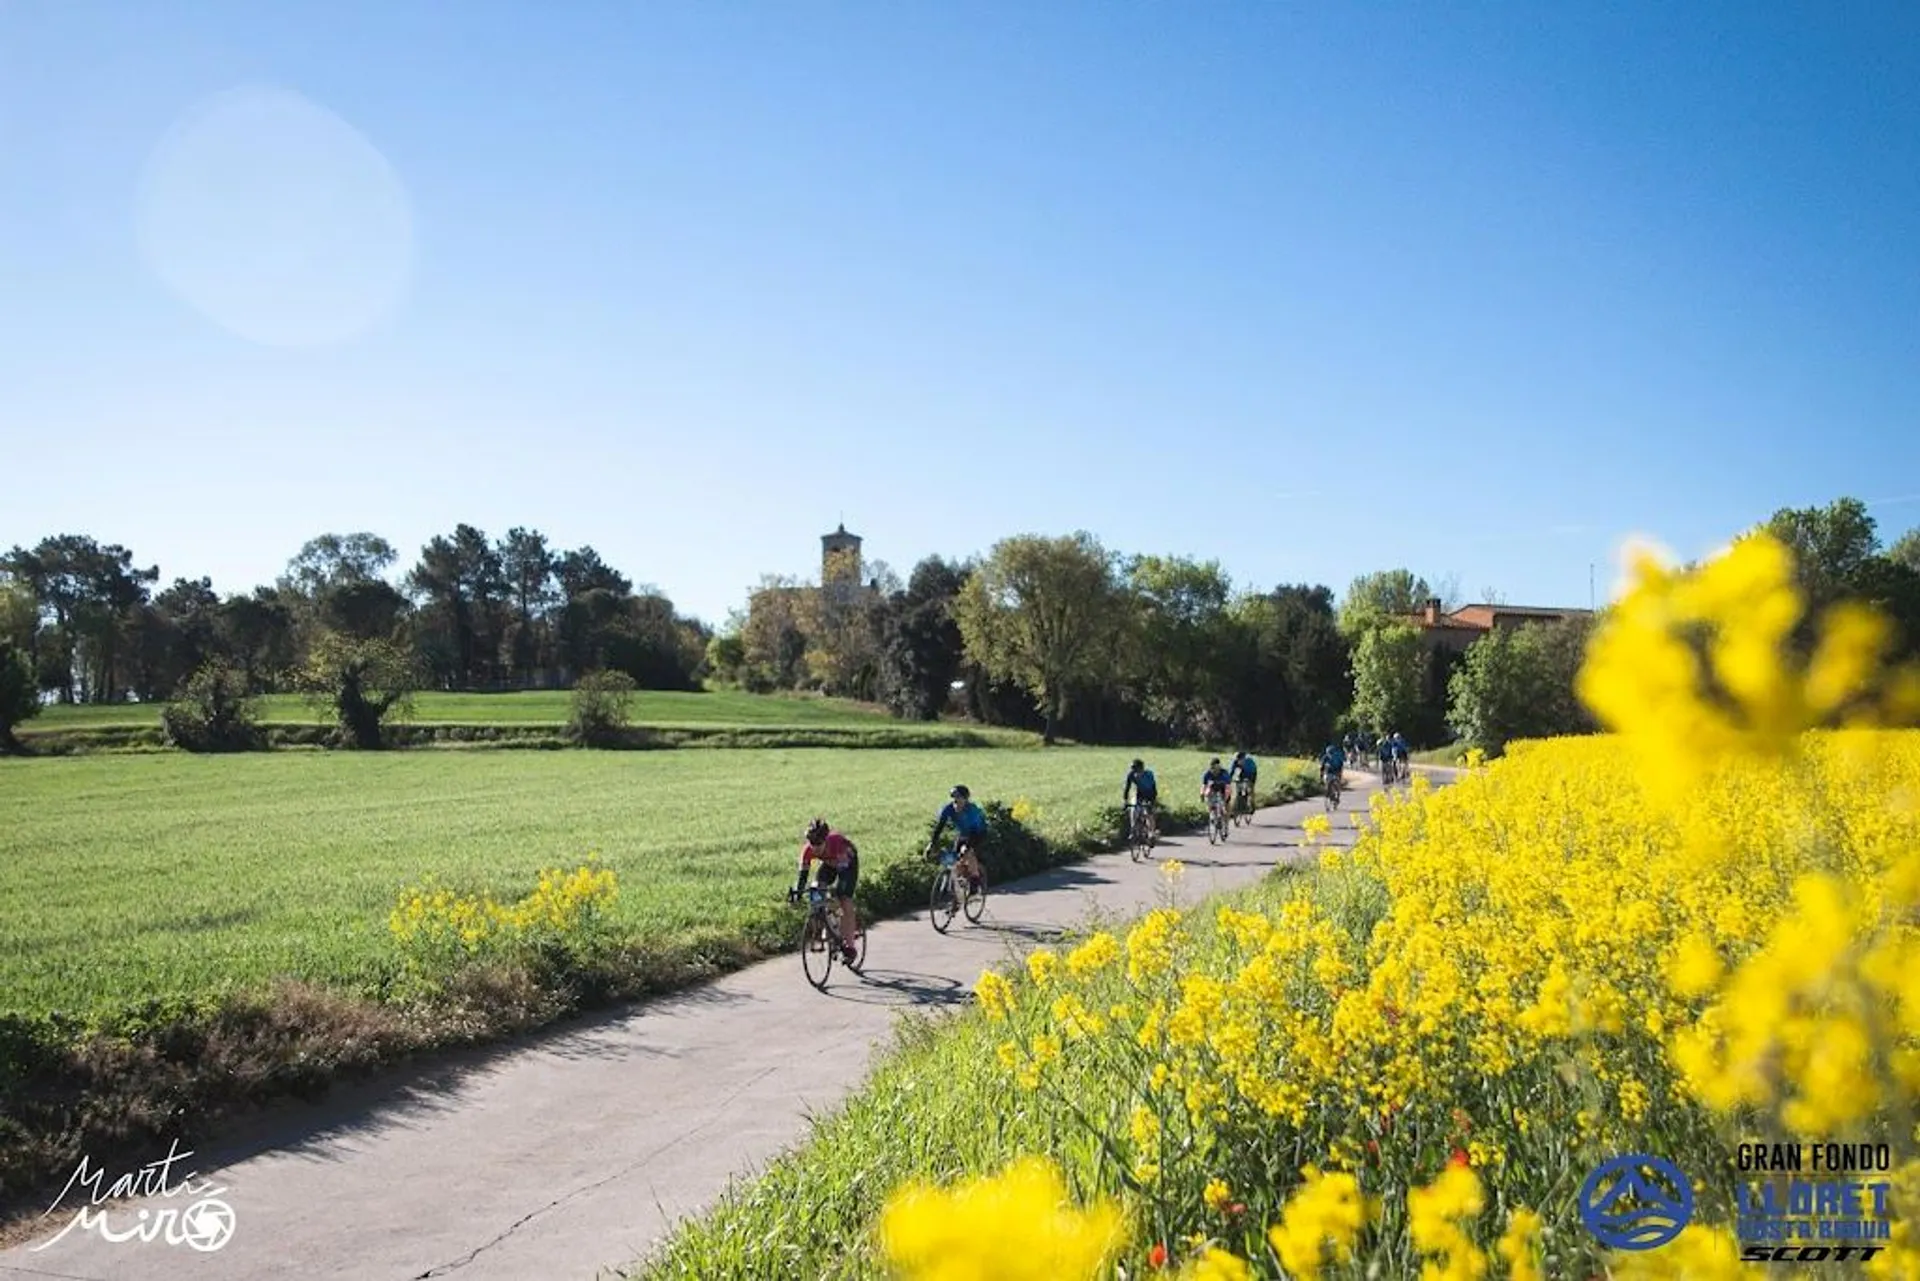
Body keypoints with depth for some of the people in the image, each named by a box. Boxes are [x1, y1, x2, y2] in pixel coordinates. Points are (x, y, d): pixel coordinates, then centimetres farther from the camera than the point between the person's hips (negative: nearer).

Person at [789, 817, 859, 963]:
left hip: (848, 861, -5)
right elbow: (803, 872, -25)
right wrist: (797, 889, -39)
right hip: (828, 863, 5)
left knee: (845, 902, -16)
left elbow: (842, 870, -43)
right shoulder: (808, 849, -29)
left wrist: (837, 889, -57)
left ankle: (849, 947, -10)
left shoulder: (836, 843, -41)